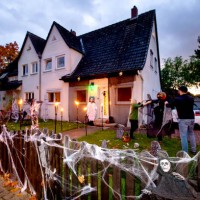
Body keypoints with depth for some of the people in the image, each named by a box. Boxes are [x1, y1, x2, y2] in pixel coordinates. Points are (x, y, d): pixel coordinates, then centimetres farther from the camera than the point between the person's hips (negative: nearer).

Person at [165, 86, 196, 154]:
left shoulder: (178, 99, -10)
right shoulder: (191, 98, 6)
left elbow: (170, 105, 5)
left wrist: (167, 103, 27)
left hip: (183, 119, -6)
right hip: (191, 118, 6)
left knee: (183, 136, -2)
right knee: (191, 134, 20)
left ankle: (185, 152, 1)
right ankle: (194, 150, 28)